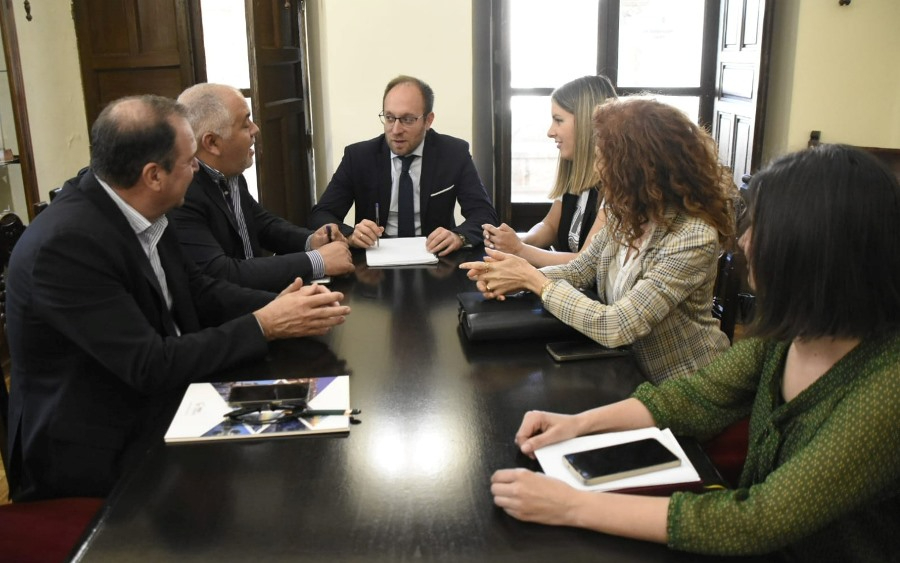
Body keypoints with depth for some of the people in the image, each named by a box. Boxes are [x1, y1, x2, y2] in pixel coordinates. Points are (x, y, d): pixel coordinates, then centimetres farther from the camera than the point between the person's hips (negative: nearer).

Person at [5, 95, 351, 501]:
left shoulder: (138, 212, -2)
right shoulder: (67, 242, -26)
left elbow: (198, 291, 7)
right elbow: (152, 366, -27)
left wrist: (277, 304, -10)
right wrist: (263, 325, -21)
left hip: (159, 408, 7)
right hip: (99, 454, -7)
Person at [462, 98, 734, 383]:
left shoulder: (694, 238, -26)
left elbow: (614, 328, -29)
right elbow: (580, 270, 5)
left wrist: (533, 279, -21)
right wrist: (518, 278, -13)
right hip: (630, 366, 6)